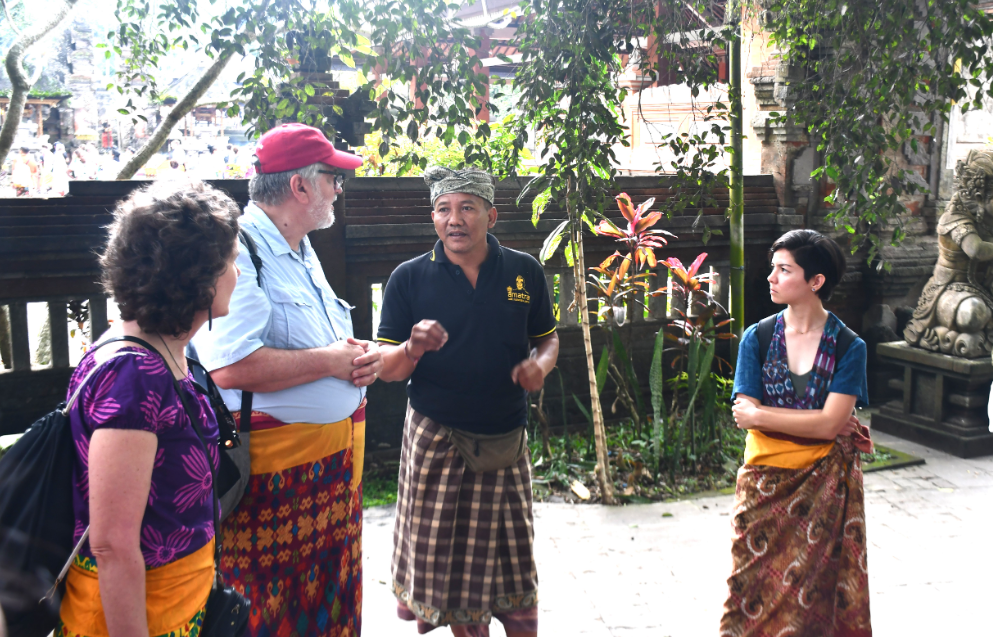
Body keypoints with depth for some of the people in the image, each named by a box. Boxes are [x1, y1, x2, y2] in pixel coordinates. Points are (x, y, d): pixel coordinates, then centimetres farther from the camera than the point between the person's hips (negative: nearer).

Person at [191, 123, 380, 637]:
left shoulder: (302, 253, 16)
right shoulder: (239, 252, -17)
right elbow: (231, 366, -30)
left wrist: (359, 355, 4)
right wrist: (332, 362, -17)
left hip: (334, 457, 9)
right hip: (274, 467, -9)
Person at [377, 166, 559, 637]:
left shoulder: (524, 272, 2)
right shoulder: (409, 278, -3)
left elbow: (548, 338, 13)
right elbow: (387, 369, -4)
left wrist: (540, 363, -10)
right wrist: (414, 348, -26)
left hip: (505, 438, 1)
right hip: (436, 438, -1)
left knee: (514, 558, 11)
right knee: (448, 558, 10)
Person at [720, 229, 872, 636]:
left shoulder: (848, 347, -5)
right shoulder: (757, 338, -2)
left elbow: (830, 424, -16)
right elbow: (745, 414, -12)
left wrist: (759, 414, -14)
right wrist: (824, 422, -15)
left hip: (825, 485, -1)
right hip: (765, 481, 1)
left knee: (819, 592, 8)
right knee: (758, 588, 7)